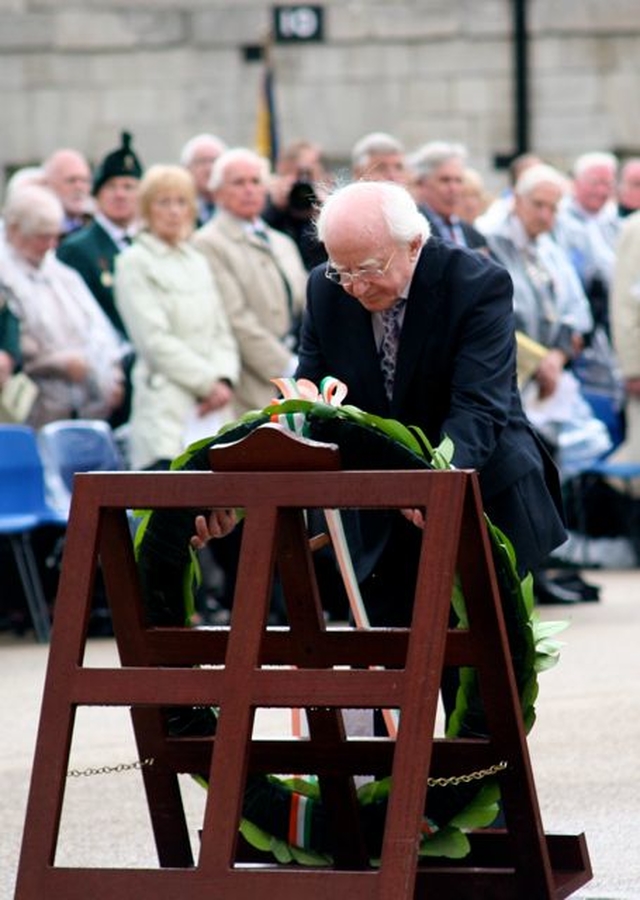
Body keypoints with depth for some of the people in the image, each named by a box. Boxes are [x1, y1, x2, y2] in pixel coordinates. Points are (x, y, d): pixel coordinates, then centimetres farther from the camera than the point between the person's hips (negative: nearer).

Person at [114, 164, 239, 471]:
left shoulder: (197, 263, 19)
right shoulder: (134, 262, 0)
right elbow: (155, 340, -8)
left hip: (211, 411, 6)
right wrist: (209, 382, -10)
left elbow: (221, 333, 17)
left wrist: (224, 380, -3)